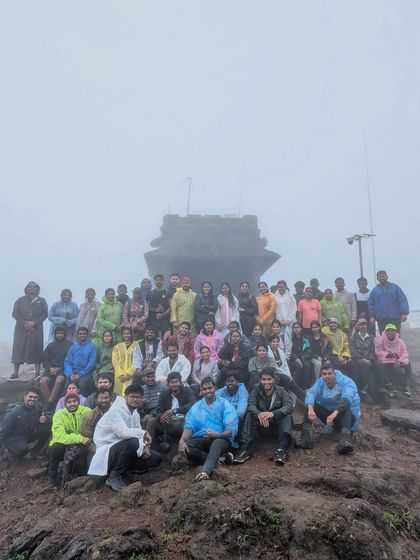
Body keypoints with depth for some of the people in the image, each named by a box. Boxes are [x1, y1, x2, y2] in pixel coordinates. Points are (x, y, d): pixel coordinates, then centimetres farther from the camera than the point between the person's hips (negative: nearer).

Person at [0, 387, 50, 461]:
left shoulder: (38, 407, -12)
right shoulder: (14, 411, -23)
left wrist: (45, 419, -27)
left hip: (28, 434, 5)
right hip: (13, 437, -5)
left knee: (46, 428, -20)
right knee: (23, 449, -35)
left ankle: (35, 451, 3)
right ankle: (10, 449, 3)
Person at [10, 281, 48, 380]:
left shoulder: (42, 301, 13)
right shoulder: (20, 300, 14)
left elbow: (45, 314, 3)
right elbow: (15, 313, 4)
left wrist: (34, 323, -11)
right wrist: (24, 323, -11)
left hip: (36, 329, 0)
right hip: (21, 328, 1)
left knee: (37, 349, -3)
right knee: (18, 349, -2)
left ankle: (37, 372, -1)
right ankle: (15, 373, 3)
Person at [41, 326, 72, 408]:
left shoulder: (69, 345, 6)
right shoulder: (50, 345, 18)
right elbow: (44, 360, 15)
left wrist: (59, 369, -11)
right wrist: (50, 368, -5)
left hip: (63, 369, -4)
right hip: (51, 368, 4)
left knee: (59, 380, -34)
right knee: (43, 381, -25)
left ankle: (50, 403, -30)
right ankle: (48, 404, -22)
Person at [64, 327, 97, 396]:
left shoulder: (92, 346, 5)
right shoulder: (73, 347, 16)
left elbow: (92, 363, -3)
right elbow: (67, 362, 9)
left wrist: (80, 374, -12)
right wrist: (70, 374, -9)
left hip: (85, 373, -2)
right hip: (73, 373, 3)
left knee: (82, 383, -33)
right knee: (68, 385, -27)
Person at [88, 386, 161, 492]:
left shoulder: (135, 414, 8)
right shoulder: (116, 410, -18)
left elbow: (138, 435, 4)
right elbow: (123, 432, -32)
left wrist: (144, 446, -17)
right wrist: (143, 433, -20)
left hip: (124, 449, 8)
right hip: (108, 449, -8)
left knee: (156, 458, -1)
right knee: (133, 442, -36)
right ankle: (114, 476, -14)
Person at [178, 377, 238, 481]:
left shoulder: (225, 405, 0)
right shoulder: (196, 407, 12)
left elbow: (232, 430, -11)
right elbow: (189, 426, -1)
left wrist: (218, 435, -31)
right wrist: (182, 440, -22)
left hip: (221, 438, -4)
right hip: (201, 439, 4)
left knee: (217, 443, -39)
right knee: (185, 446, -27)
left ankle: (206, 472, -61)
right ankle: (222, 458, -22)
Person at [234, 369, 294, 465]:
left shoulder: (281, 391, -7)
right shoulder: (256, 390, -3)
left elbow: (289, 407, -22)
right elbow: (251, 405, -17)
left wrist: (272, 413, -40)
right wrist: (259, 414, -40)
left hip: (277, 424, -1)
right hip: (261, 425, 1)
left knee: (287, 416, -27)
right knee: (249, 415, -25)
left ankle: (281, 450, -36)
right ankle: (243, 449, -32)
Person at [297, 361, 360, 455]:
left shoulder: (346, 382, -19)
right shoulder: (320, 382, -8)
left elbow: (347, 398, -39)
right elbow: (311, 393, -28)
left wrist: (335, 413, -56)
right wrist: (310, 408, -50)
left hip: (348, 416, -3)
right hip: (328, 414, 3)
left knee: (345, 408, -35)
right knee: (311, 404, -19)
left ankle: (346, 439, -55)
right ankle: (306, 437, -35)